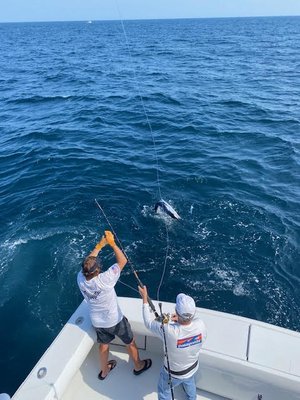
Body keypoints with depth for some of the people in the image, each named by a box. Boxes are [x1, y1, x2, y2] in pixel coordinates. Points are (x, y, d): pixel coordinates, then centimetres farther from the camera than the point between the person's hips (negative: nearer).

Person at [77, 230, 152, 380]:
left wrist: (99, 245, -5)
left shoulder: (80, 278, -24)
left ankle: (104, 371, 53)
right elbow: (122, 261, -30)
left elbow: (87, 263, -4)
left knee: (103, 345, 30)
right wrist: (112, 243, -24)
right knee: (130, 343, 22)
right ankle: (139, 366, 46)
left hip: (97, 322, 5)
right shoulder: (104, 280, -38)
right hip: (115, 321, -5)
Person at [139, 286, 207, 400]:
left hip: (173, 373, -3)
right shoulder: (200, 325, -34)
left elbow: (149, 322, -25)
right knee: (189, 382, 38)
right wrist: (182, 319, -17)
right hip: (193, 368, 4)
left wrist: (145, 298, -17)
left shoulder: (169, 331, -44)